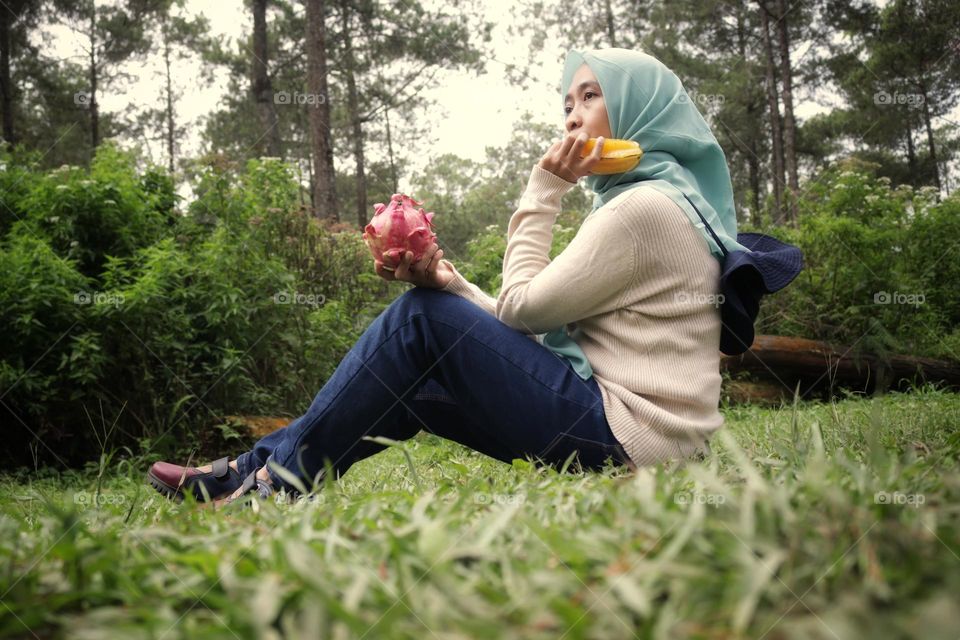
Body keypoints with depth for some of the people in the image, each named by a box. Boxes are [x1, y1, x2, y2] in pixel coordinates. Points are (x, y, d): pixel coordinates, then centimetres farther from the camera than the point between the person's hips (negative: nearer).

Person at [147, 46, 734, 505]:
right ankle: (262, 467, 13)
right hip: (607, 417, 10)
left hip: (628, 433, -10)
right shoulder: (633, 202, 19)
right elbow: (531, 322, 11)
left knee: (422, 318, -13)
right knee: (411, 381, 9)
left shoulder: (647, 205, -12)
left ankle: (281, 478, -1)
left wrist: (544, 190, -4)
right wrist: (450, 283, -4)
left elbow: (522, 307, -10)